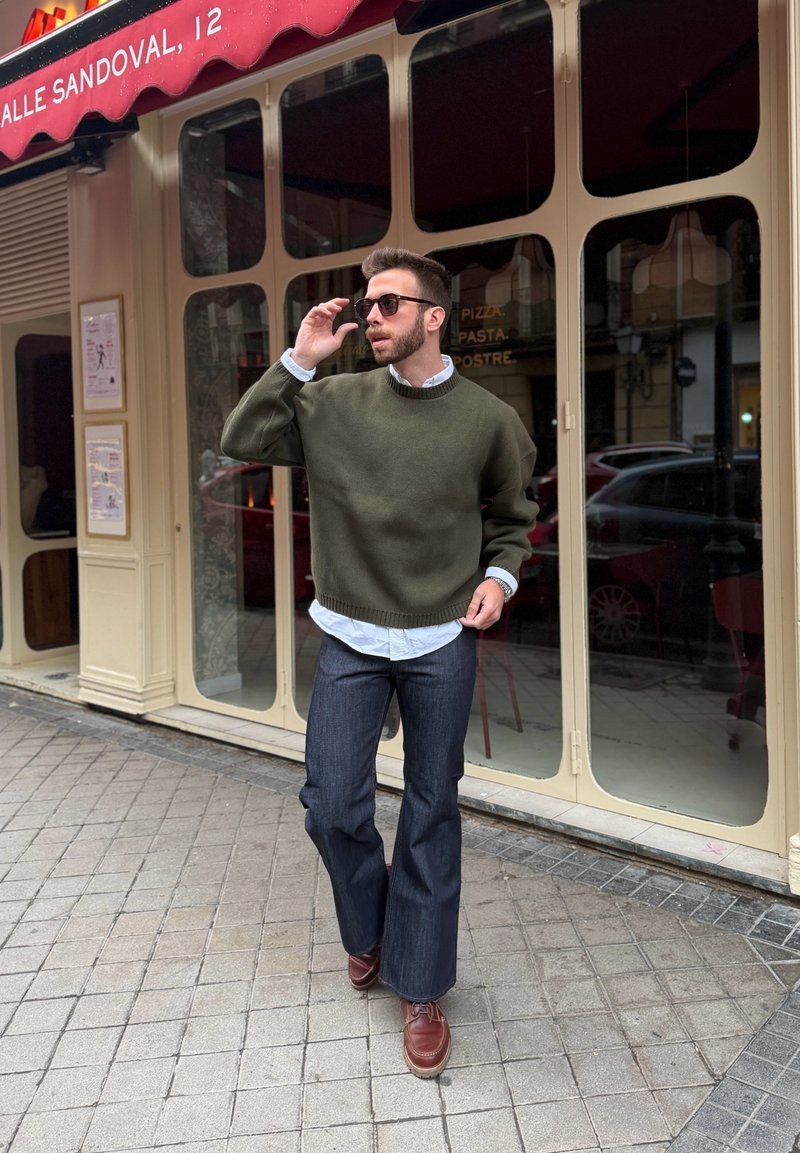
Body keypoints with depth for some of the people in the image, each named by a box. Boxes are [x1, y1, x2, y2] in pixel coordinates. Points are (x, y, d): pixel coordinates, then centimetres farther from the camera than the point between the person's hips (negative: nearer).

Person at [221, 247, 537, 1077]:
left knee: (431, 816, 7)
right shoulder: (335, 402, 0)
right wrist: (299, 360, -11)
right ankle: (369, 931, 35)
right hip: (350, 640, 1)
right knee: (331, 807, 3)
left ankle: (420, 990, 24)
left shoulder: (487, 418, -2)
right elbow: (241, 442, -6)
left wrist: (499, 577, -8)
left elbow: (513, 520, 10)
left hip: (442, 645, -1)